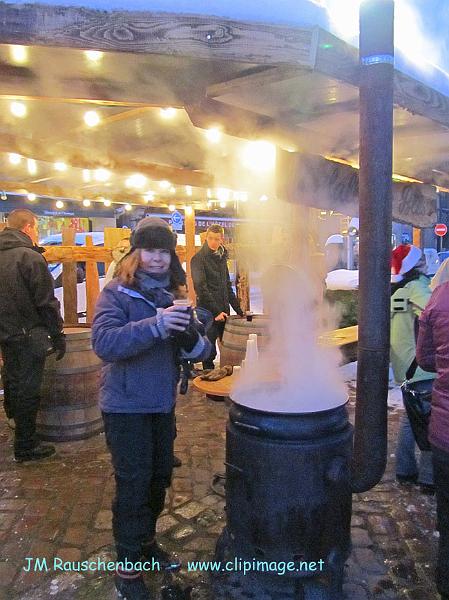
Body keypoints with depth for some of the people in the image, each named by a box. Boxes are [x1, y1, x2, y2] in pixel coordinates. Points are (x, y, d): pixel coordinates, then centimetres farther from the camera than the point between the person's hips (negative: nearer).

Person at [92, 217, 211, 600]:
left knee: (160, 478, 18)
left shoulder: (171, 295, 4)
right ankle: (127, 566, 24)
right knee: (133, 485, 3)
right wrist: (155, 325, -37)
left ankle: (146, 541, 42)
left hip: (163, 404, 6)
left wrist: (195, 341, -21)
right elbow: (104, 342, -26)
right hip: (126, 407, -5)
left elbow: (198, 349, 2)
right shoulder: (117, 293, -11)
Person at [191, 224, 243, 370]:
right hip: (208, 313, -6)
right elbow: (201, 288, -14)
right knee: (210, 352, -3)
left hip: (224, 311, 7)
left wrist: (238, 309, 16)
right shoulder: (198, 258, -6)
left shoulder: (222, 258, 15)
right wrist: (216, 311, -18)